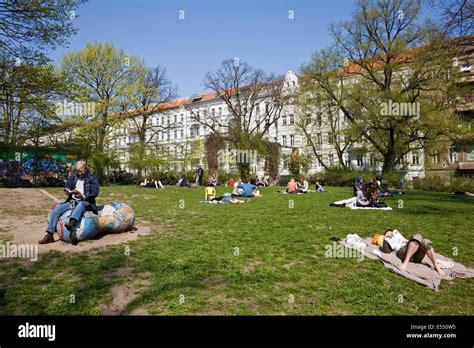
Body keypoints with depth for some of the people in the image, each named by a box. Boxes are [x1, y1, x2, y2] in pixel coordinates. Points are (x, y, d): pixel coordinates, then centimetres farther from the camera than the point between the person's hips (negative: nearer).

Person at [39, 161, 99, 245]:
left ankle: (71, 223, -67)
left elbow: (95, 192, -12)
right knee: (56, 210, -13)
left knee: (80, 204, -41)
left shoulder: (92, 178, -2)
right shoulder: (74, 176, 13)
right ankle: (49, 235, -14)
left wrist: (84, 196, -27)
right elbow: (66, 186, 12)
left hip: (86, 202, -6)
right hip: (73, 201, 6)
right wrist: (68, 191, -13)